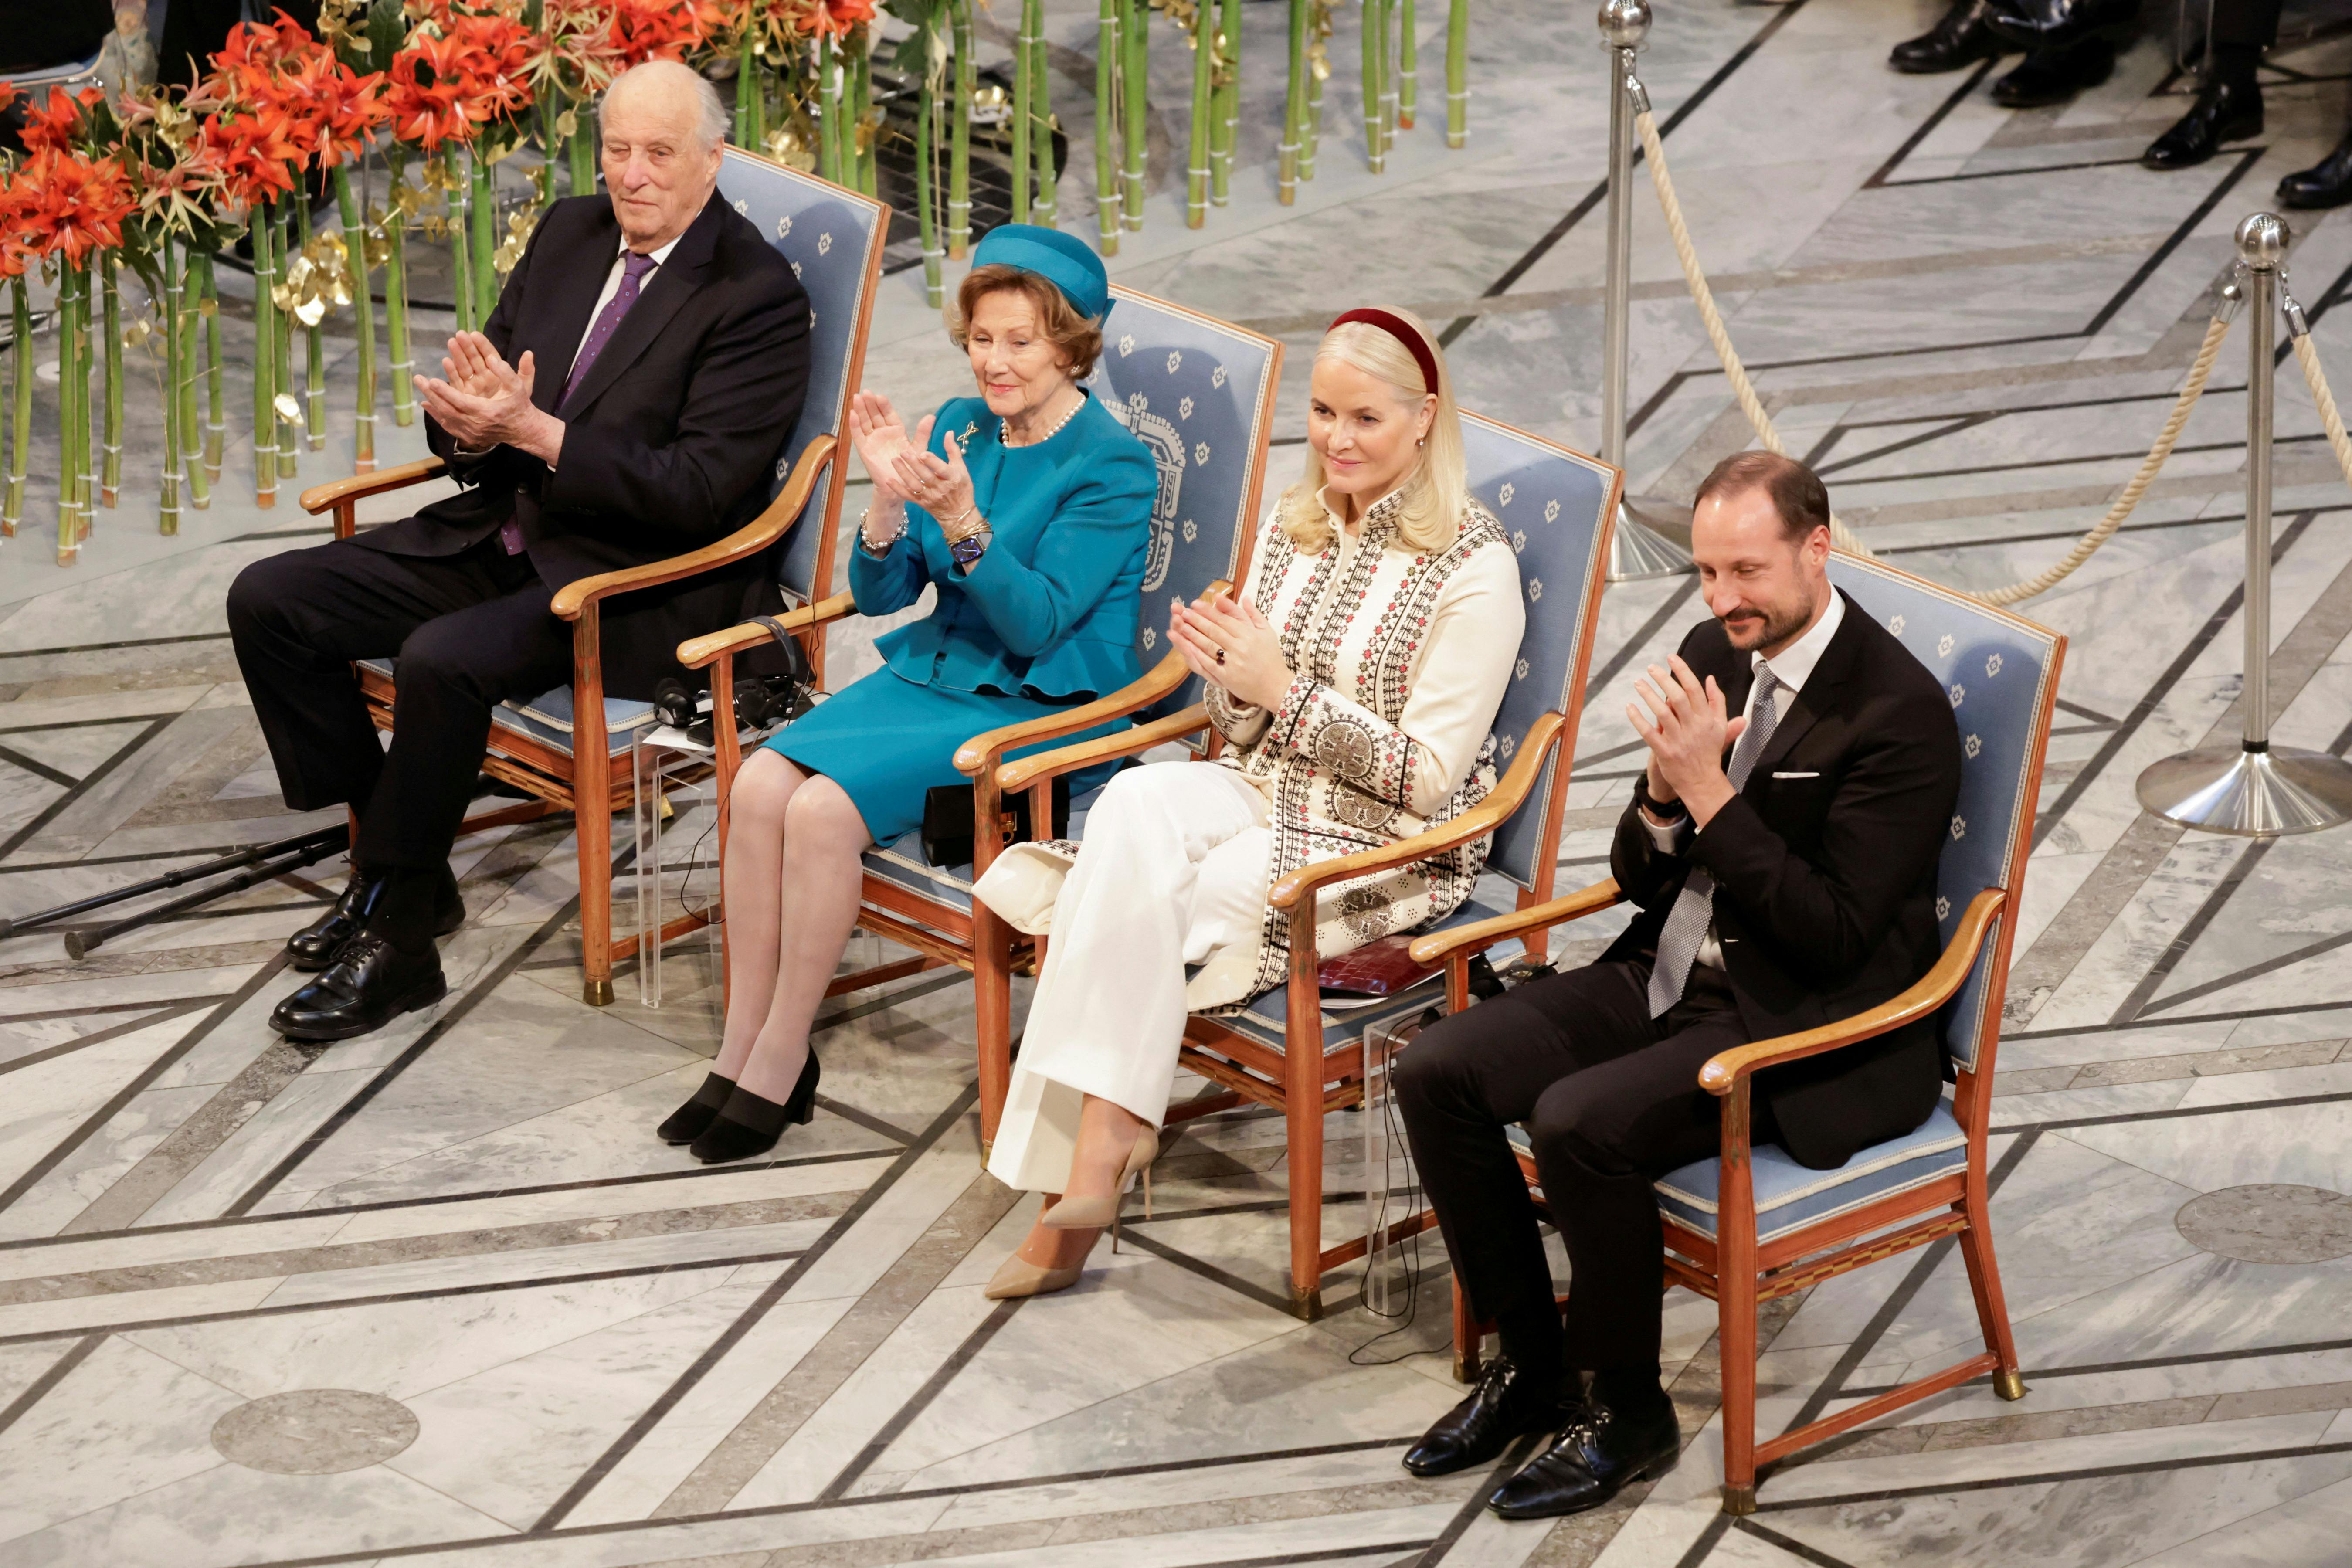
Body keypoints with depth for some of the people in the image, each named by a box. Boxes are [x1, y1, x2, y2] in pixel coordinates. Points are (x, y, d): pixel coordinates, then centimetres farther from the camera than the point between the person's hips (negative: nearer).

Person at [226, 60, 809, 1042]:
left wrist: (535, 431, -26)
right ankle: (392, 863, 5)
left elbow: (699, 491, -21)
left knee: (442, 660, -33)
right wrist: (473, 424, -15)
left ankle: (398, 939, -17)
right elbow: (465, 414, 12)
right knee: (267, 601, -3)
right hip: (506, 535, 8)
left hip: (644, 580, -8)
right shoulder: (569, 234, 9)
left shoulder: (758, 296, -13)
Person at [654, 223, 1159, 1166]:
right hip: (929, 672, 6)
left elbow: (1036, 622, -18)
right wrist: (890, 499, -12)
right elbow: (878, 594, 7)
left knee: (824, 809, -26)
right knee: (760, 784, -20)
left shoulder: (1114, 467, -10)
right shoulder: (958, 429, 8)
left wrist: (960, 522, -31)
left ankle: (780, 1067, -12)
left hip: (1036, 708, -6)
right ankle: (742, 1049, -11)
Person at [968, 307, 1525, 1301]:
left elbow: (1427, 777, -14)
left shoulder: (1474, 565, -12)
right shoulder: (1293, 527, 9)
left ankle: (1092, 1149, -17)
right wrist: (1227, 678, -10)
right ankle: (1107, 1132, -32)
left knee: (1137, 894, -26)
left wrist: (1283, 689, -18)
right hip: (1265, 793, 6)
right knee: (1137, 801, -28)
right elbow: (1247, 734, 14)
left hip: (1393, 847, -6)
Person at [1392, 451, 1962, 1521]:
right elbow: (1640, 879, 10)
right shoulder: (1712, 656, 7)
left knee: (1580, 1123, -30)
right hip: (1669, 979, 8)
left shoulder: (1898, 712, -17)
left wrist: (1710, 792, -24)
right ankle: (1531, 1362, 6)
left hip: (1807, 1029, -8)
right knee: (1437, 1071, -8)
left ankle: (1628, 1412, -8)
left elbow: (1833, 936, -21)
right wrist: (1664, 789, -12)